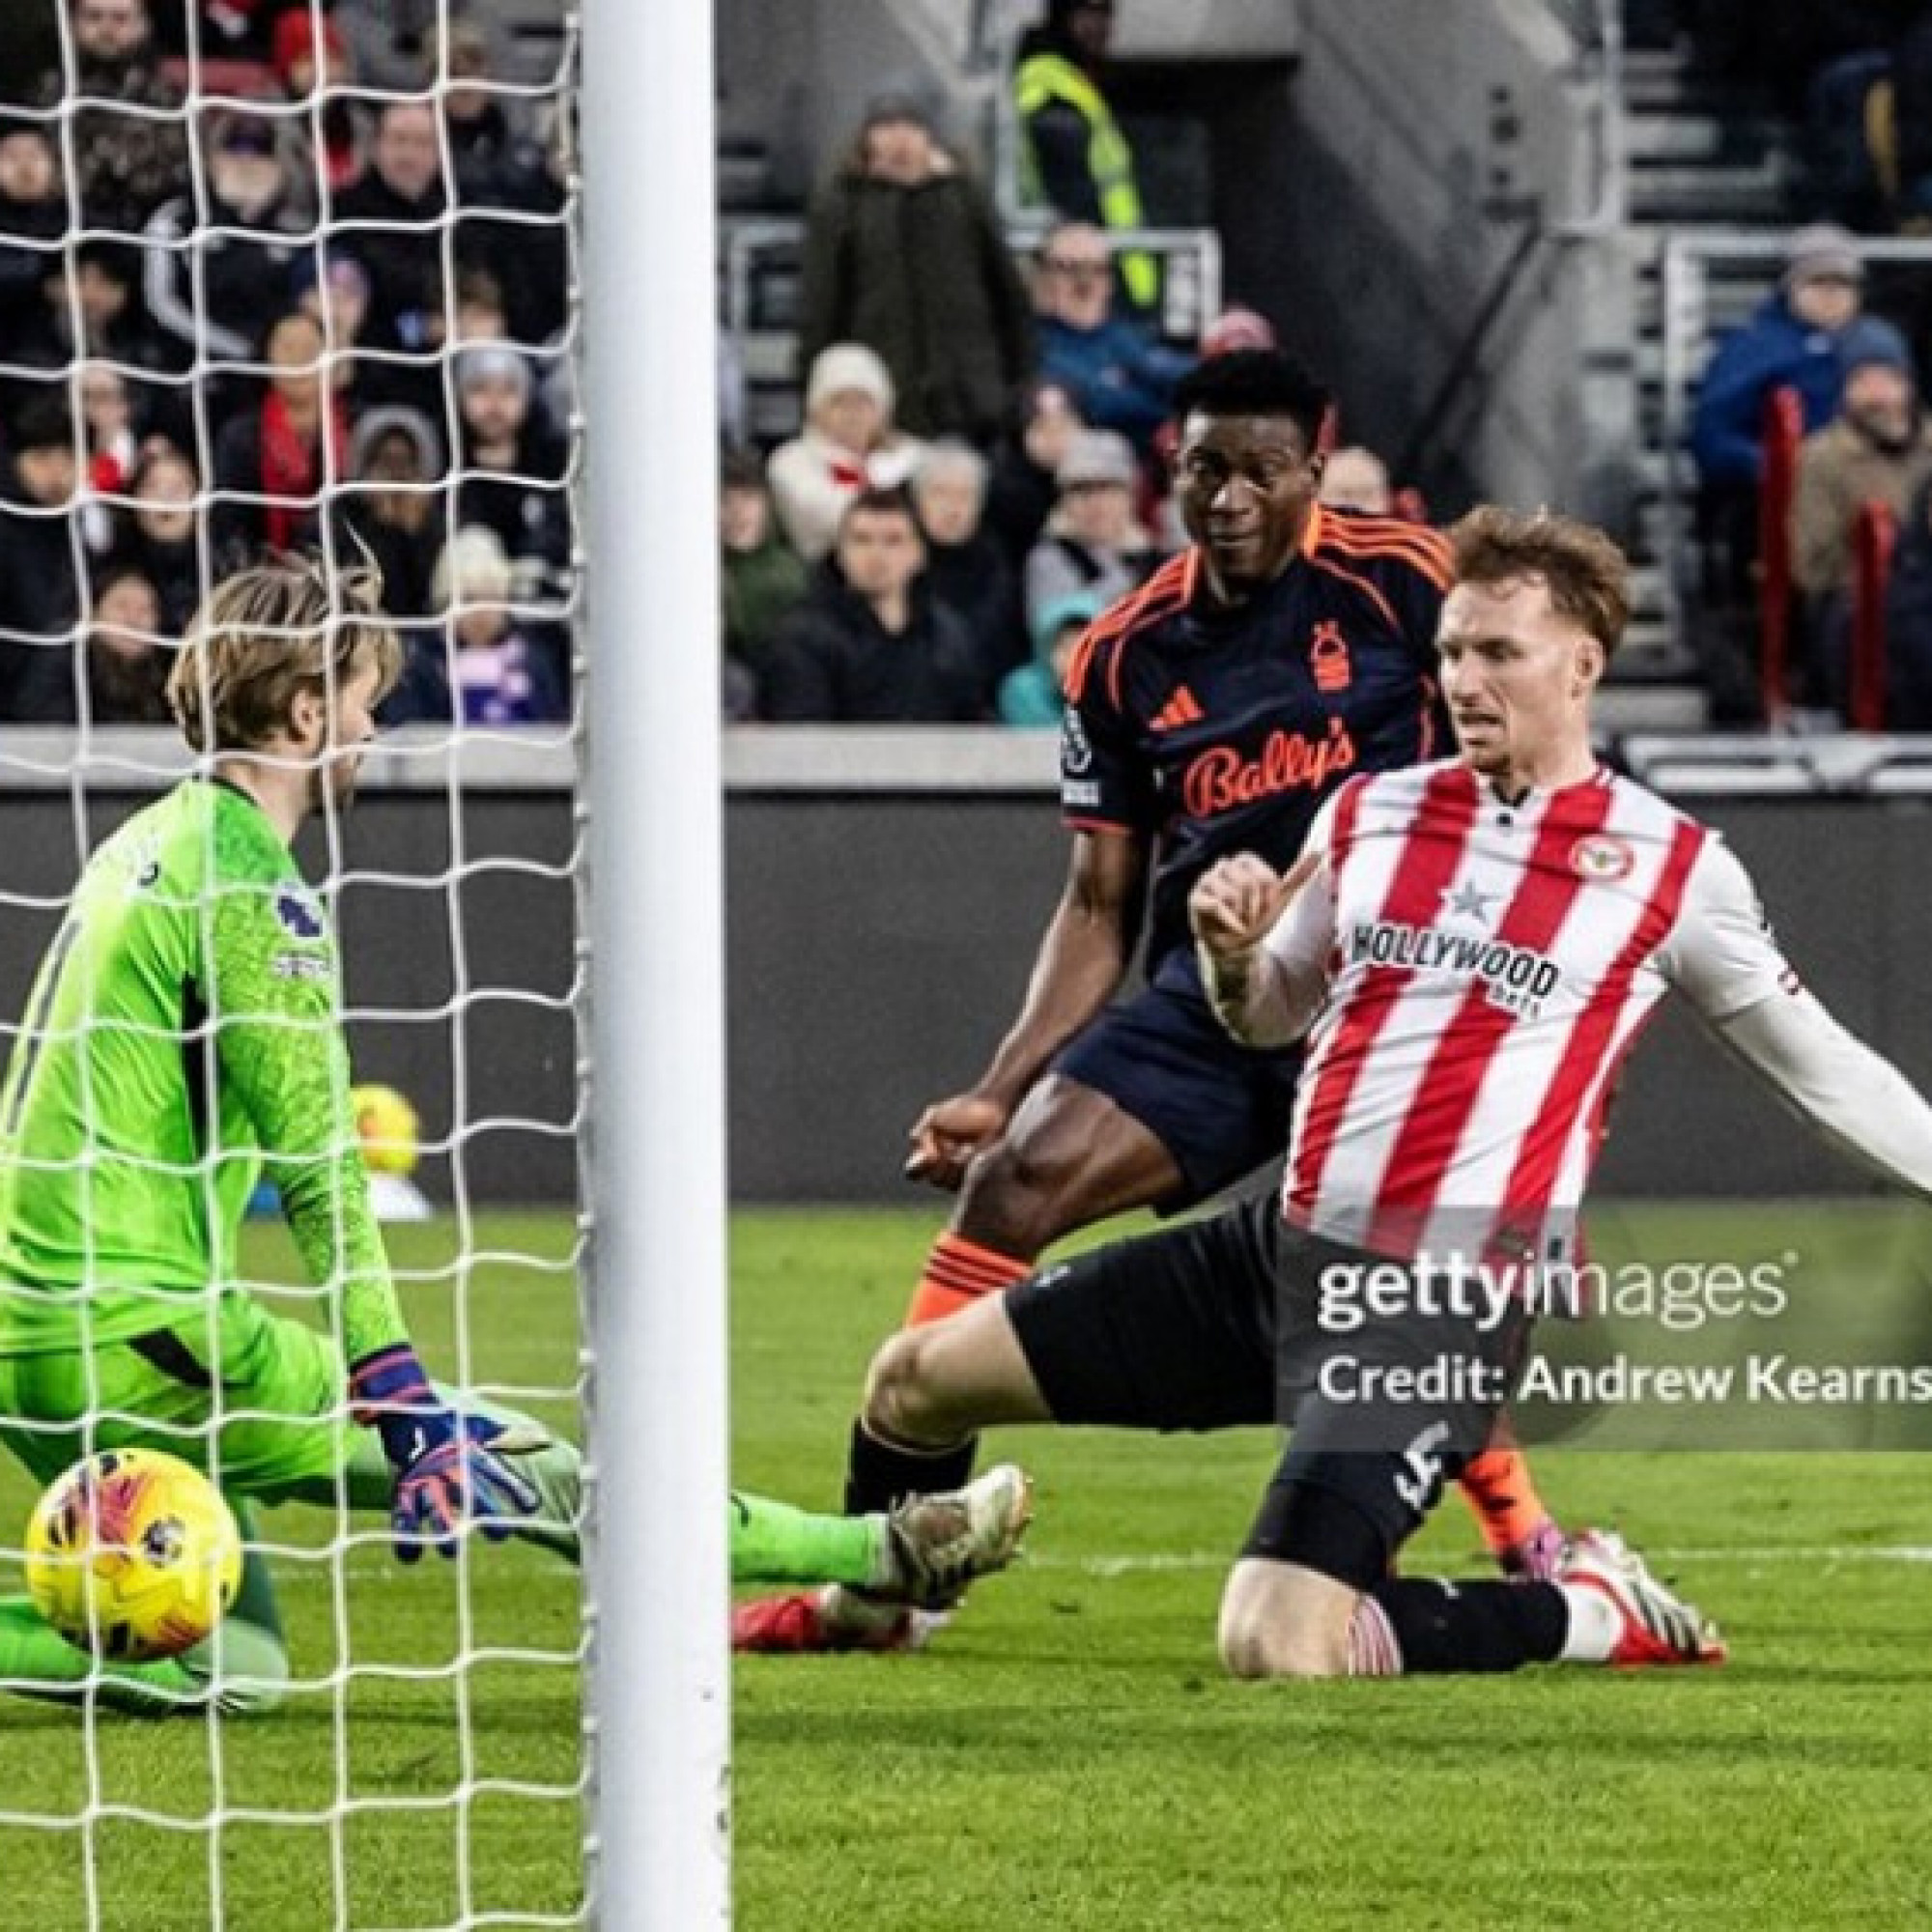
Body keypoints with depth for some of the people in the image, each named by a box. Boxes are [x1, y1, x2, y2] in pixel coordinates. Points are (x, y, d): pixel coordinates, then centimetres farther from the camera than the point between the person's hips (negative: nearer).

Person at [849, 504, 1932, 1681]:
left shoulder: (1671, 866, -2)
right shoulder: (1369, 814, 10)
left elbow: (1818, 1063, 9)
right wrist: (1232, 957, 2)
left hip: (1445, 1305, -6)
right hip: (1283, 1244, 6)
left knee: (1276, 1651, -21)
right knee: (914, 1383, 3)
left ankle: (1592, 1614, 2)